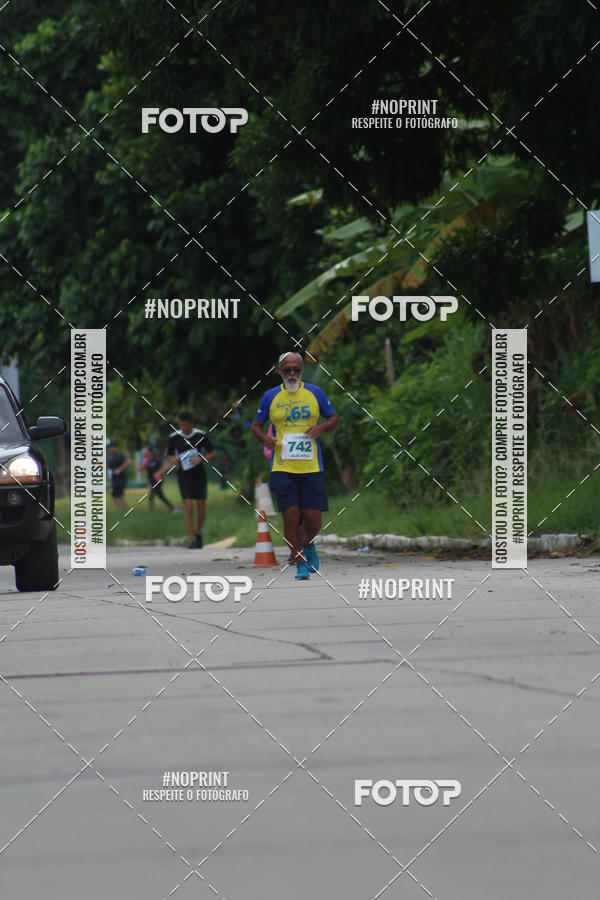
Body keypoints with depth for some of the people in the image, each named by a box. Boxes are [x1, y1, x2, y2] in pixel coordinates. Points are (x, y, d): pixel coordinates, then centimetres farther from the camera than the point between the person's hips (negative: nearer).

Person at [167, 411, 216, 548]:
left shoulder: (201, 435, -3)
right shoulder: (174, 438, -1)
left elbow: (213, 454, -2)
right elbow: (169, 455, 13)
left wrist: (201, 459, -20)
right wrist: (172, 459, -11)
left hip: (199, 474, 1)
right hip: (183, 475, -1)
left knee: (201, 508, 4)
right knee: (188, 508, -12)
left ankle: (198, 533, 29)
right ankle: (192, 540, -13)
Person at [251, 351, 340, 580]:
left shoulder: (315, 393, 6)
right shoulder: (271, 397, 5)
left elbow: (334, 418, 15)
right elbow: (256, 426, 13)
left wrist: (322, 427, -7)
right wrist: (264, 438, -10)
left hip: (311, 467, 1)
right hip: (282, 467, 0)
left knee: (313, 518, -3)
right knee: (290, 516, -9)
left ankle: (308, 544, 30)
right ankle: (300, 563, 3)